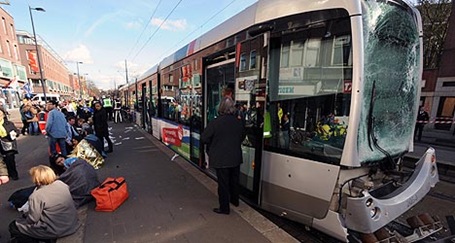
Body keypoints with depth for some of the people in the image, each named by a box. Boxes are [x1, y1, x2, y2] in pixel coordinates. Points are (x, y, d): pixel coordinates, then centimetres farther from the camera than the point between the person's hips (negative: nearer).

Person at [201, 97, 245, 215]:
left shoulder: (215, 122, -20)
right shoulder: (238, 122, -5)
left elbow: (204, 138, -12)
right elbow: (242, 137, 11)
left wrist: (213, 143, 6)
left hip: (221, 159, -5)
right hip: (235, 157, 5)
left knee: (223, 183, 9)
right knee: (234, 180, 23)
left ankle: (224, 207, 23)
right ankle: (234, 200, 43)